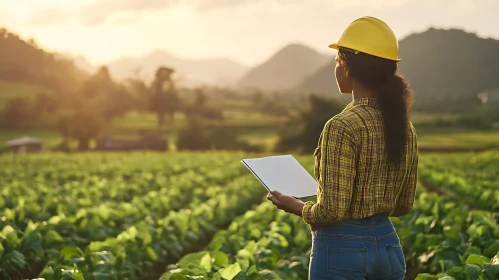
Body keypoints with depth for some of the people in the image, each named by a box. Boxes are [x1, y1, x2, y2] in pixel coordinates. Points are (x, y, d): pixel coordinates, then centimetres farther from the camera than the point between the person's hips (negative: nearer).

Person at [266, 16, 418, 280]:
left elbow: (331, 211, -20)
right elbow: (404, 204, 11)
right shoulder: (403, 126, 4)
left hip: (343, 250, -7)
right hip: (389, 246, 8)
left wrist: (297, 206, -1)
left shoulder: (343, 127, -19)